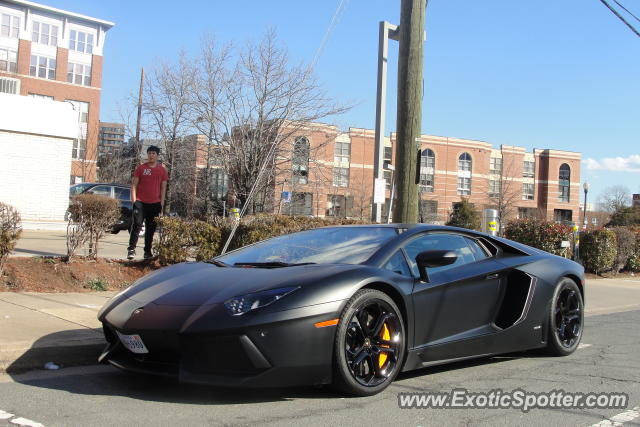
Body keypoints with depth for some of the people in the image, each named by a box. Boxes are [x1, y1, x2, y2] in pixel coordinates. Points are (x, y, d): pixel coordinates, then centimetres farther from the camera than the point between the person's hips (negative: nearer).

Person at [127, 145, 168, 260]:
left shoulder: (162, 170, 7)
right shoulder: (141, 168, 4)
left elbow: (163, 187, 8)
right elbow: (134, 184, 4)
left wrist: (162, 203, 3)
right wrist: (134, 200, -5)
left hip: (155, 203, 2)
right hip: (140, 202, -1)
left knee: (151, 228, 7)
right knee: (136, 225, -8)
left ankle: (147, 251, 14)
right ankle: (131, 249, -5)